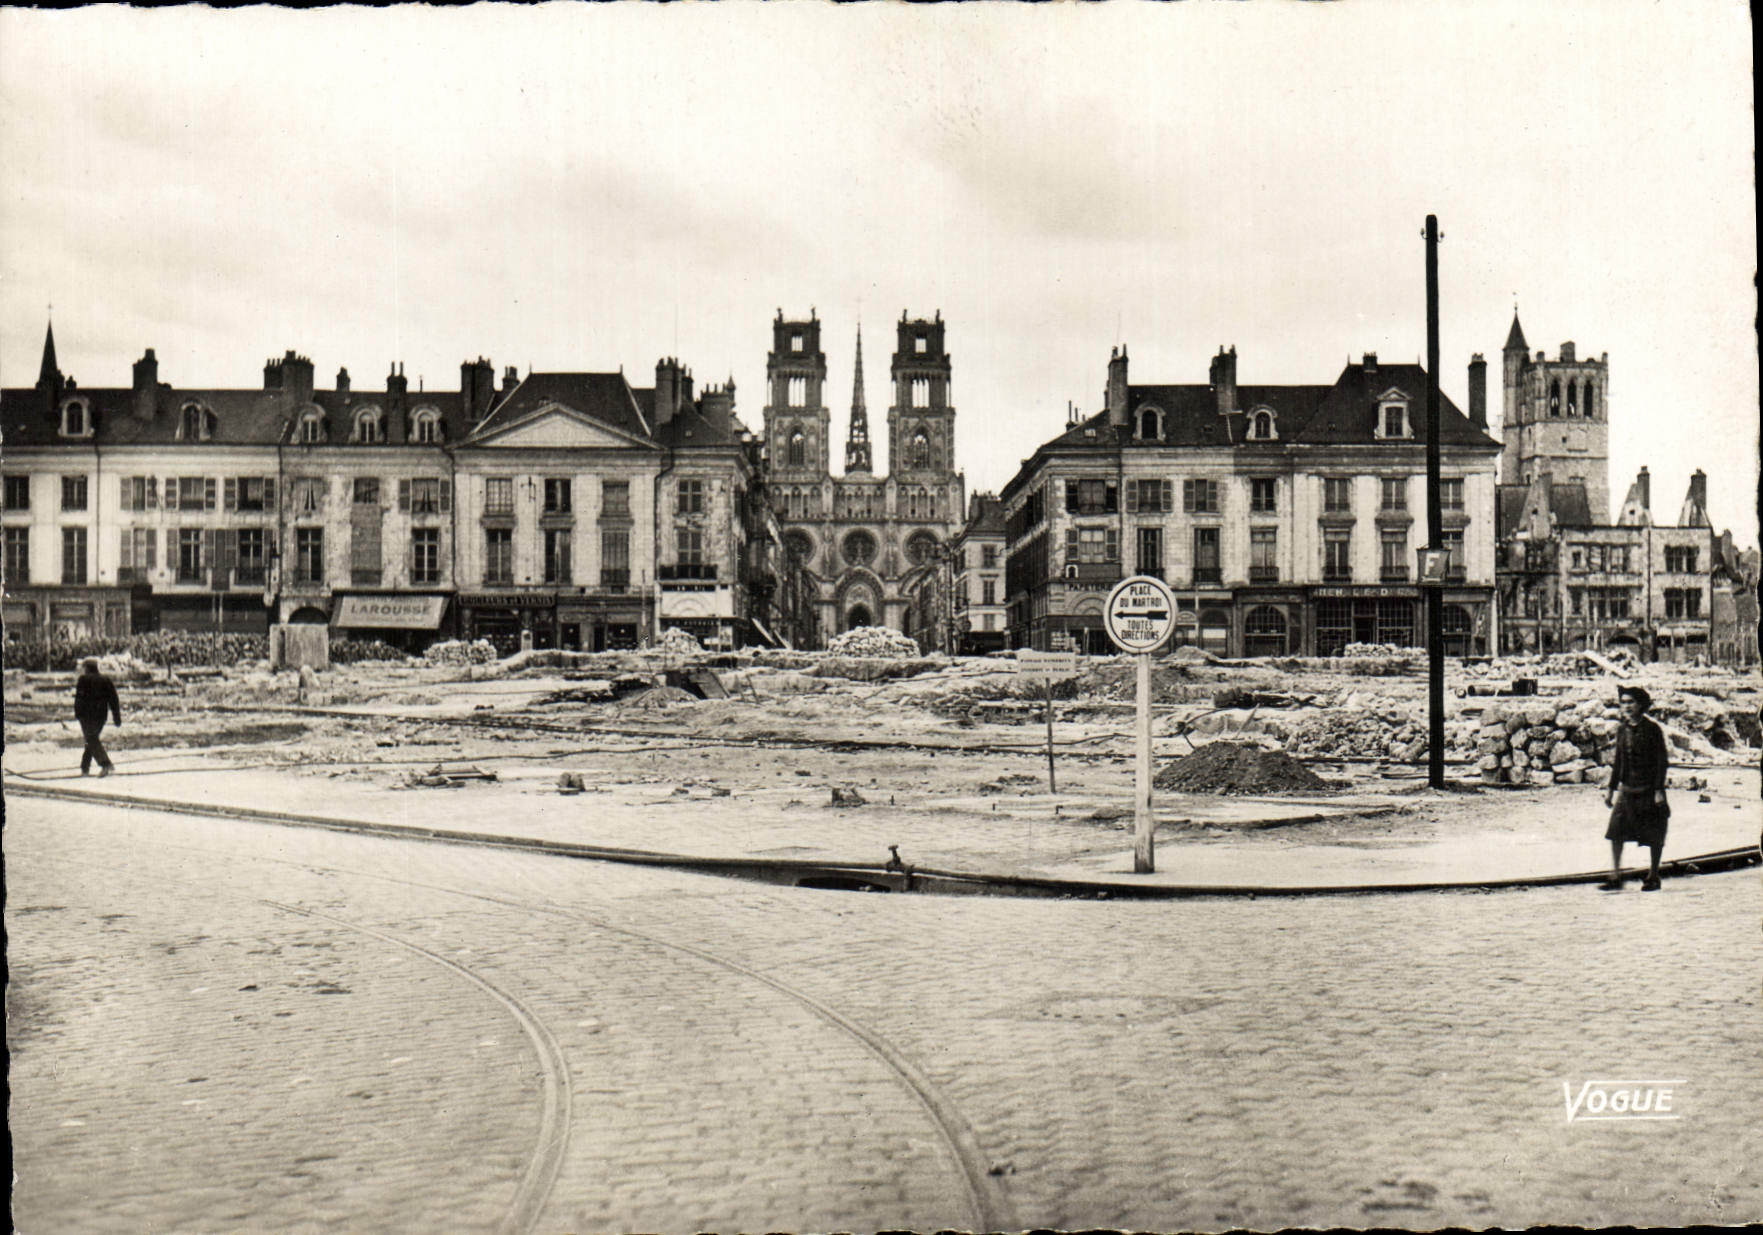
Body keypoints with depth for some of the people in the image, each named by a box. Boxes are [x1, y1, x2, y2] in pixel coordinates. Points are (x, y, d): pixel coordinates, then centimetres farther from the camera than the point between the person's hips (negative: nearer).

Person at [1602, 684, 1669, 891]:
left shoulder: (1652, 730, -8)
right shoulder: (1622, 731, 9)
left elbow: (1662, 761, -8)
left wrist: (1659, 790, -13)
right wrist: (1611, 788, 12)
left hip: (1649, 790, -5)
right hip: (1627, 789, 5)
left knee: (1654, 836, 5)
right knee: (1615, 831, -7)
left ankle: (1654, 877, 18)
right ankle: (1615, 877, -5)